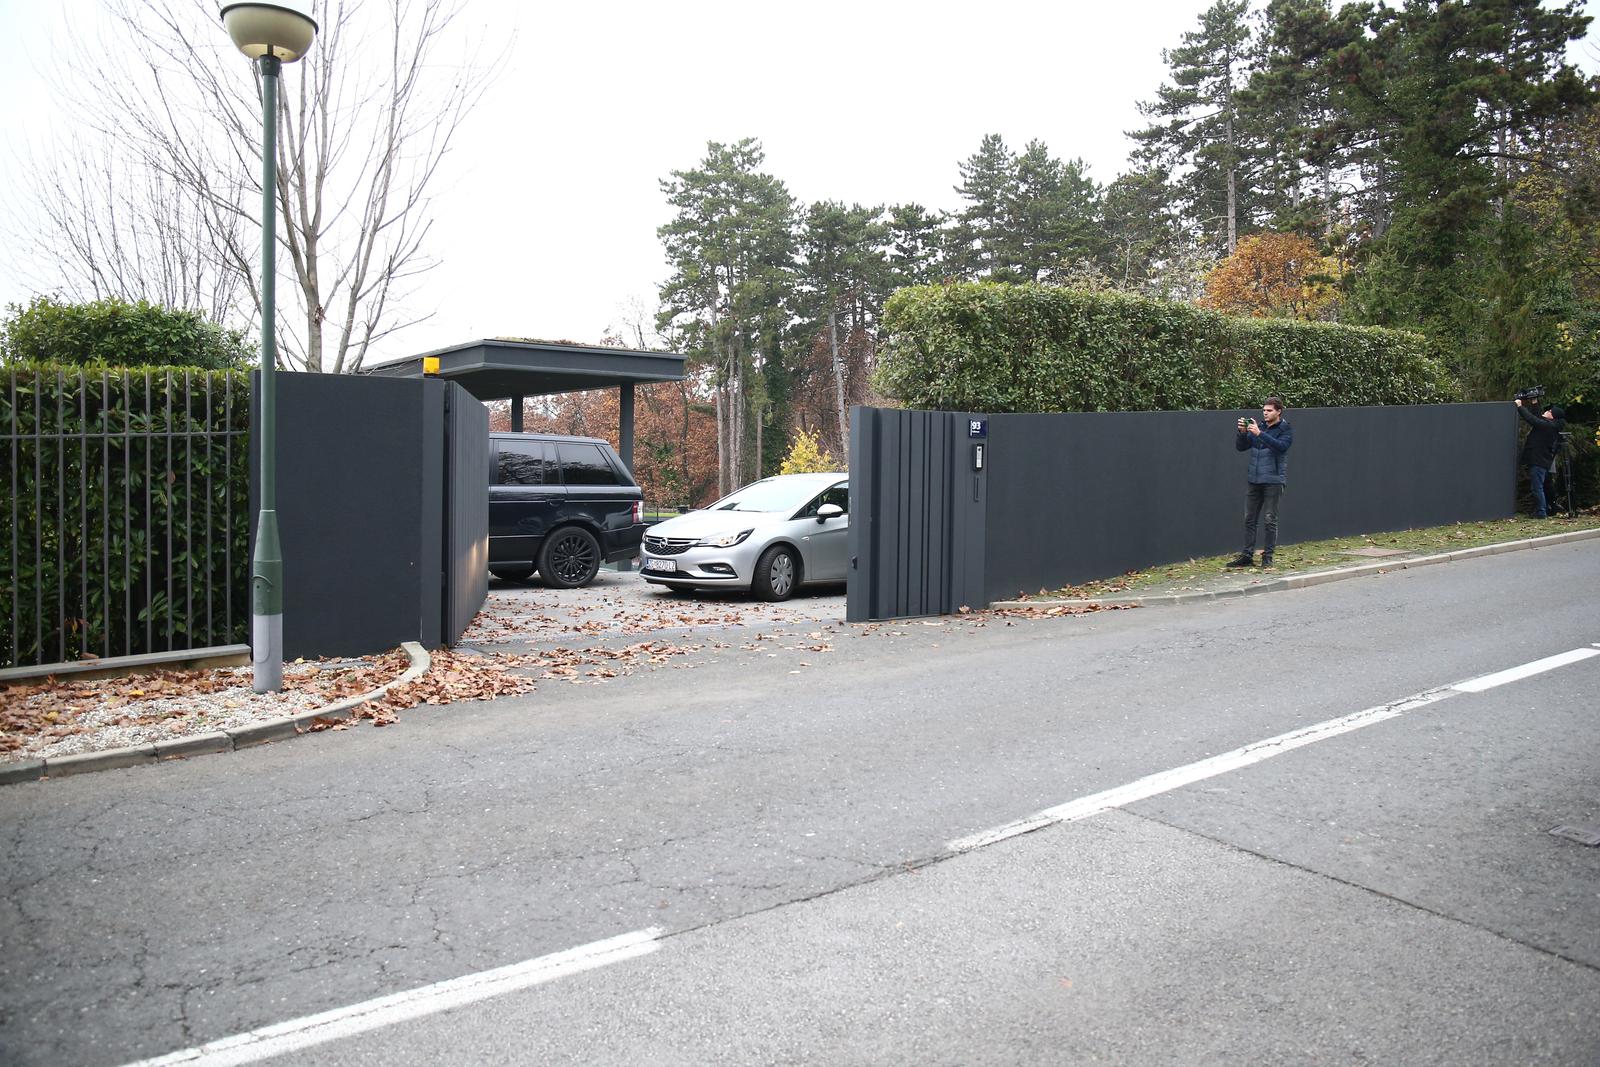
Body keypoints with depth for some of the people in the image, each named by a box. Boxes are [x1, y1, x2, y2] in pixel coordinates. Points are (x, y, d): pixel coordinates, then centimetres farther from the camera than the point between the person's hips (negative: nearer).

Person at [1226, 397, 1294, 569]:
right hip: (1254, 480, 5)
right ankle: (1247, 556, 11)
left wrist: (1260, 434, -27)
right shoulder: (1258, 427, 12)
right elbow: (1240, 447, 11)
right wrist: (1242, 432, -8)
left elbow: (1281, 446, -21)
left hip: (1273, 481, -5)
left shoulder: (1285, 430, -2)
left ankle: (1267, 557, 5)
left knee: (1270, 520, -2)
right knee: (1249, 519, 6)